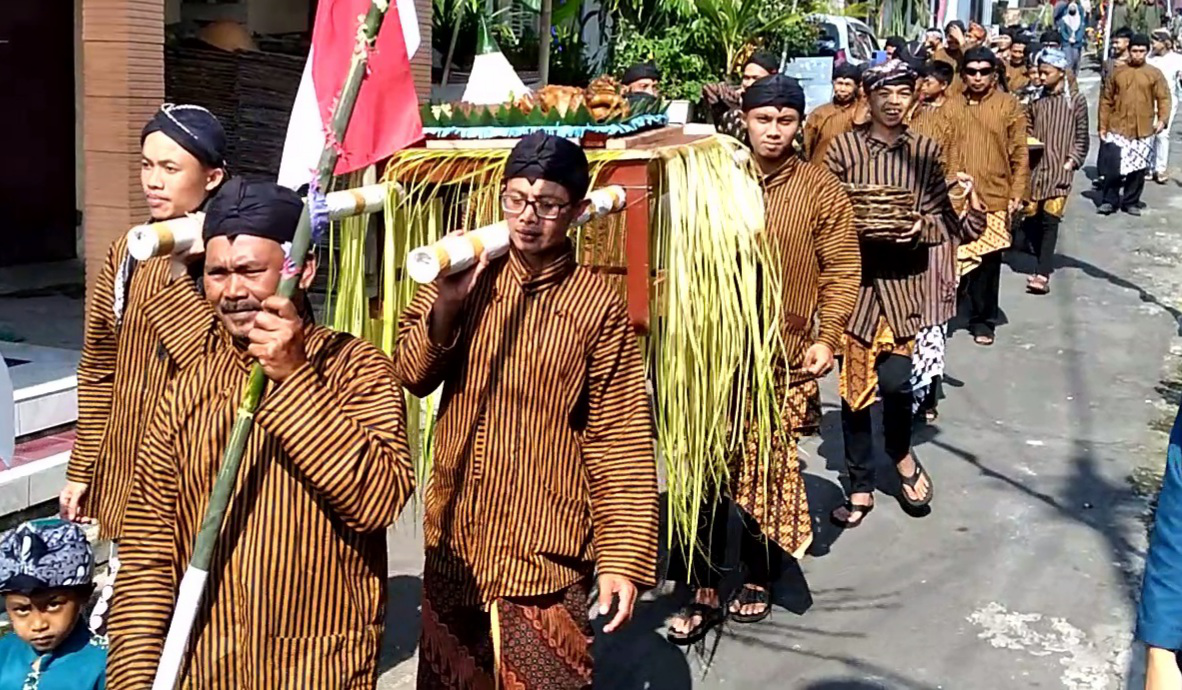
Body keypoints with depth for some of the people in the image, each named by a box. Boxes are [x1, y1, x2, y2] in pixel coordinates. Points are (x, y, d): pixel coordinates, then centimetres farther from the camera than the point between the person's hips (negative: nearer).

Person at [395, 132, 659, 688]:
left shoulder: (598, 305, -9)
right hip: (456, 537, 4)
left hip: (548, 552, -4)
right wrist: (446, 304, -19)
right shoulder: (468, 278, 1)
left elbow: (621, 441, -9)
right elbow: (411, 376, -2)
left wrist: (624, 556, -13)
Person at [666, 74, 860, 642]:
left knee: (768, 473, 8)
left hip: (783, 356, -2)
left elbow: (842, 269, 0)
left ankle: (758, 579, 28)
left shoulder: (820, 190, 0)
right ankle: (703, 593, 14)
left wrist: (827, 338, -8)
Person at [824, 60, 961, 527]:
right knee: (855, 383, 6)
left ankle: (901, 453, 25)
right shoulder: (844, 147, 0)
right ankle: (860, 487, 21)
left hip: (903, 279, 0)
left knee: (894, 380, -9)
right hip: (854, 276, 0)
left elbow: (945, 218, 6)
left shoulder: (927, 151, 5)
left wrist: (922, 227, -14)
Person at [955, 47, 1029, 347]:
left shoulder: (1009, 105, 0)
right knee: (953, 256, 6)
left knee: (988, 260, 5)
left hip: (994, 197, -1)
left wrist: (1017, 193, -7)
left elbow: (1020, 154, -1)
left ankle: (983, 319, 18)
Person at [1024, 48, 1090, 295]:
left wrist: (1071, 162, -7)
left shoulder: (1076, 100, 2)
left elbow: (1082, 137, 3)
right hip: (1035, 167, 4)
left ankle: (1043, 274, -17)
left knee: (1050, 219, -13)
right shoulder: (1036, 100, 9)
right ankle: (1044, 266, 22)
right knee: (1034, 218, 5)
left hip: (1060, 169, -4)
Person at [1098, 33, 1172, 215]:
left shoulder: (1155, 74, 3)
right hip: (1118, 129, 0)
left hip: (1143, 131, 0)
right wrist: (1103, 126, 4)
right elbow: (1106, 100, 7)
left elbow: (1164, 98, 1)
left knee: (1138, 169, 6)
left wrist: (1162, 119, -15)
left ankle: (1131, 202, 18)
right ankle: (1110, 200, 9)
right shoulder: (1117, 72, 5)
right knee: (1113, 167, -5)